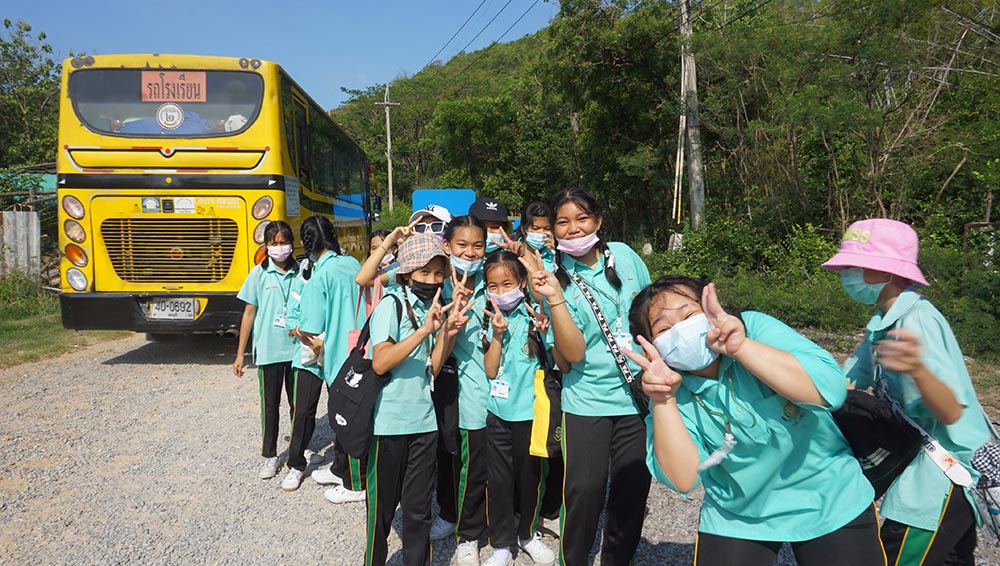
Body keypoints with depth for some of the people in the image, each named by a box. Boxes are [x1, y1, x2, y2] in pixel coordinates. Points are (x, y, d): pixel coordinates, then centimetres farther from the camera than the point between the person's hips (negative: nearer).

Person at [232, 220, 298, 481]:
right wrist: (240, 354, 2)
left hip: (297, 349, 1)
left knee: (298, 403, 12)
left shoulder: (300, 272, 0)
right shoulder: (259, 274, -2)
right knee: (270, 406, 8)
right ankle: (270, 456, 21)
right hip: (268, 351, -1)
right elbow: (249, 314, 1)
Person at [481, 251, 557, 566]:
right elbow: (490, 370, -5)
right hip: (499, 411, 2)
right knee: (499, 479, 8)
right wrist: (498, 333, -17)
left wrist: (546, 333, -24)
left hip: (530, 410, -1)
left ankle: (528, 534, 36)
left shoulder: (534, 316, -6)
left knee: (530, 477, 14)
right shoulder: (489, 319, 1)